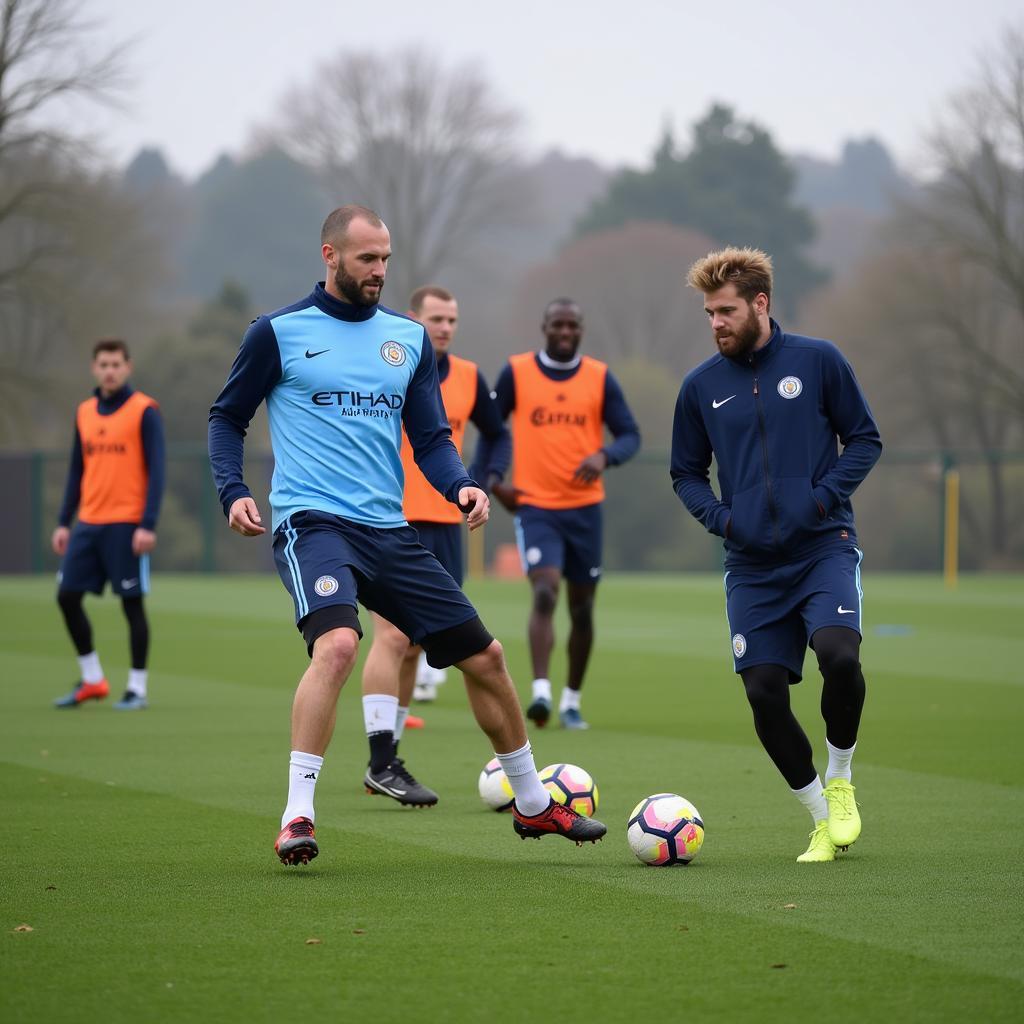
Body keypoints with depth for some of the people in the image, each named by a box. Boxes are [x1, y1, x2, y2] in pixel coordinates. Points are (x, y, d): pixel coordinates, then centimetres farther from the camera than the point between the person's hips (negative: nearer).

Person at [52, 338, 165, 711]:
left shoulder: (144, 411, -6)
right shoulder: (85, 412, 12)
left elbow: (156, 471, -9)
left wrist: (148, 525, -16)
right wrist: (64, 522, 12)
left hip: (126, 525, -6)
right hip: (88, 523, 6)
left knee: (132, 603, -2)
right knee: (67, 596, 3)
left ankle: (137, 689, 6)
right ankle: (92, 680, 16)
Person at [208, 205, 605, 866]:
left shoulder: (409, 338, 13)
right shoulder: (279, 333, 0)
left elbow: (431, 438, 14)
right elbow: (228, 417, 9)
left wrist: (461, 485, -7)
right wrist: (234, 491, -8)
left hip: (389, 532, 6)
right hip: (311, 522, -5)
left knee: (484, 656, 8)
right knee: (337, 644, -33)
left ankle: (533, 804, 27)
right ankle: (297, 818, -26)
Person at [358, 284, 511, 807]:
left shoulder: (468, 378, 9)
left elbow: (498, 434, 23)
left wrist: (490, 478, 5)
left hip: (445, 525, 6)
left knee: (414, 647, 10)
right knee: (393, 636, -15)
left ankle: (384, 762, 19)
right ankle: (383, 765, -16)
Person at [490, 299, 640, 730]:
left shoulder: (600, 378, 3)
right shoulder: (516, 372, 0)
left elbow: (630, 435, 2)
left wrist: (604, 456, -19)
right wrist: (494, 482, 0)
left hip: (584, 507, 3)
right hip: (535, 505, -2)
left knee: (582, 607, 8)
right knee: (545, 593, -22)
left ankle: (571, 701, 22)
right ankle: (541, 691, -28)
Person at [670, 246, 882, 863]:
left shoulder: (818, 360, 0)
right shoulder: (701, 387, 6)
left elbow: (865, 439, 5)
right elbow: (686, 472, 16)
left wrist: (825, 496, -10)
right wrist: (719, 516, -3)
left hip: (824, 548, -3)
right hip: (753, 566, 3)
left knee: (839, 653, -26)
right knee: (764, 692, -5)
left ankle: (841, 782, 0)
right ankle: (824, 820, 13)